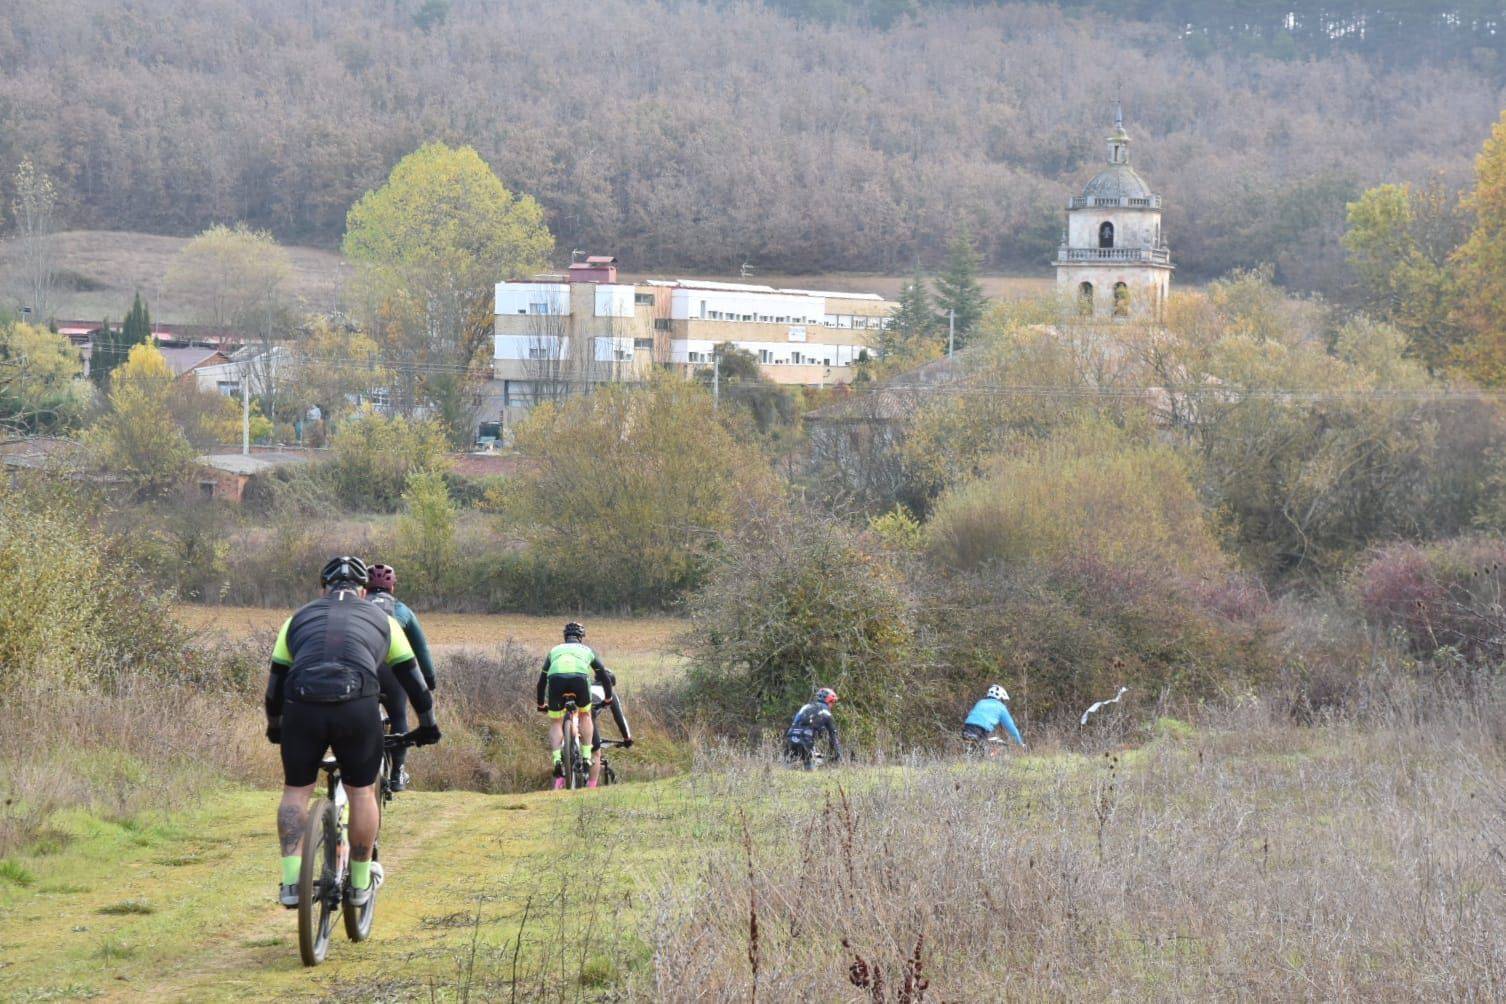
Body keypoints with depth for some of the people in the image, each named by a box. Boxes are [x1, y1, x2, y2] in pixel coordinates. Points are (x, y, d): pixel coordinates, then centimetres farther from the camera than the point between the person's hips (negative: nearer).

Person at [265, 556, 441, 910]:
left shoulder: (299, 619, 26)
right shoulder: (380, 620, 25)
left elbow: (276, 679, 28)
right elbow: (411, 676, 30)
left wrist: (274, 725, 43)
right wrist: (427, 723, 42)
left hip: (302, 708, 1)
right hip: (357, 709, -1)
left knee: (296, 790, 16)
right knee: (362, 791, 16)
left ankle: (291, 881, 6)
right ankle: (361, 883, 23)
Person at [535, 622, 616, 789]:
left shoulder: (555, 650, 38)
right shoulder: (586, 650, 36)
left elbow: (541, 681, 43)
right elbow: (605, 676, 42)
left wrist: (541, 705, 57)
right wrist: (608, 698, 59)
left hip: (556, 679, 0)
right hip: (579, 677, 0)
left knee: (556, 723, 16)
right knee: (585, 715, 27)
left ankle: (557, 760, -5)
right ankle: (586, 756, 18)